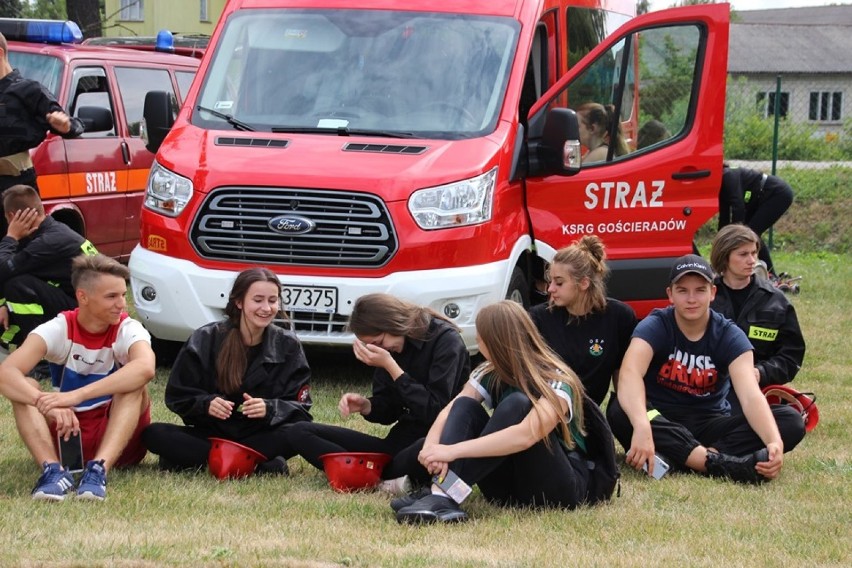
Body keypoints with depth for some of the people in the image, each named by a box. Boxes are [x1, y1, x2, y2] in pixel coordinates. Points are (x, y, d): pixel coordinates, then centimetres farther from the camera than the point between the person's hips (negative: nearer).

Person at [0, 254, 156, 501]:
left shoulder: (128, 330, -13)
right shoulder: (58, 329, -10)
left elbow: (145, 368, -39)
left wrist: (77, 395, -49)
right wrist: (47, 404, -47)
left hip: (119, 438, -1)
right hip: (66, 434, 1)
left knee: (133, 384, -28)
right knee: (23, 388, -22)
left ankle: (99, 469, -43)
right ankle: (54, 470, -41)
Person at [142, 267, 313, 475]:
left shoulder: (288, 346, 0)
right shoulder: (205, 339, -3)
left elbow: (300, 406, -4)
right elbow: (177, 396, -1)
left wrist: (270, 409, -26)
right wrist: (205, 404, -23)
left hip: (260, 434, -1)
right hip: (210, 432, 1)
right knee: (153, 434, -27)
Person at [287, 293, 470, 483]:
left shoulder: (445, 340, -12)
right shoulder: (389, 348, 7)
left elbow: (436, 411, -19)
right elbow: (387, 412, 14)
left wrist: (390, 366, -19)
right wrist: (365, 406, -8)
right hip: (400, 443, 8)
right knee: (300, 432, -2)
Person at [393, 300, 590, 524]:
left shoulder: (555, 382, -18)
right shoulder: (490, 375, 2)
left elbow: (527, 435, -35)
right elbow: (450, 413, -12)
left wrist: (453, 450, -41)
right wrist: (432, 447, -35)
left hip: (559, 487, -6)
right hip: (511, 486, 6)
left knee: (517, 405, -29)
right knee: (465, 405, -15)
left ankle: (445, 494, -38)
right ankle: (441, 498, -39)